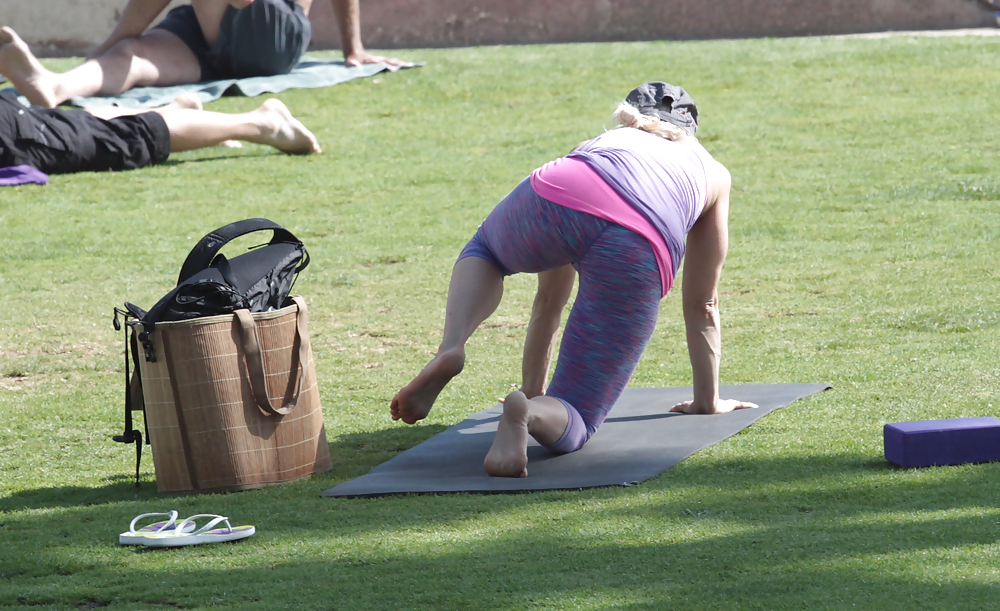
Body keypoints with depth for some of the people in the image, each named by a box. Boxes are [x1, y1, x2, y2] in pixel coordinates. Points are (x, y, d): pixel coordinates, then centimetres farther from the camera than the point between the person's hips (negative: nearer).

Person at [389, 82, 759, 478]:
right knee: (569, 426, 8)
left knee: (486, 249, 39)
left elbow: (549, 298, 50)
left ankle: (450, 349, 8)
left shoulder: (596, 145, 44)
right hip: (638, 253, -2)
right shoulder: (712, 173, 40)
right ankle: (529, 413, -30)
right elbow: (703, 306, 44)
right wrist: (707, 400, 56)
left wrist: (533, 388, 58)